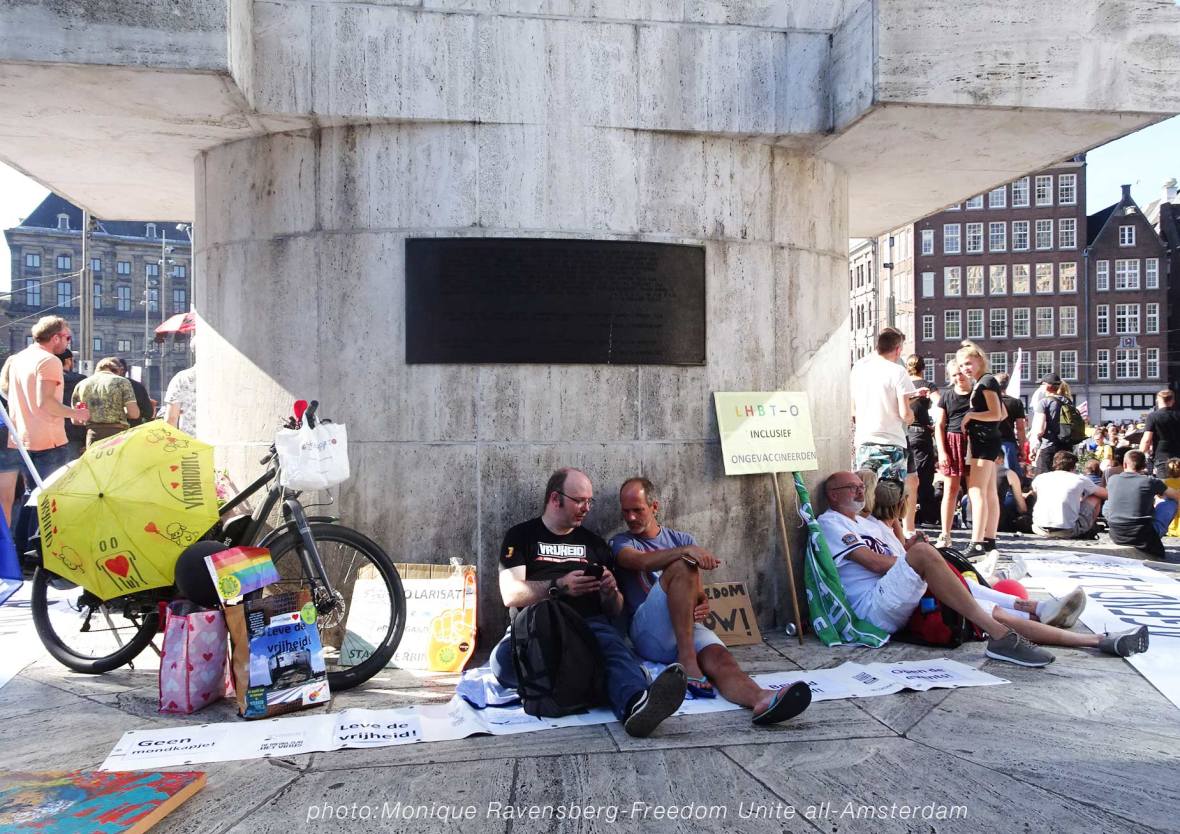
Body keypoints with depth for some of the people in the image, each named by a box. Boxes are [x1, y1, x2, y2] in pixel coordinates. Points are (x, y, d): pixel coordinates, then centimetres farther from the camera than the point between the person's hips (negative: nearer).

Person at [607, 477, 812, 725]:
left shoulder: (682, 539, 23)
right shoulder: (622, 542, 13)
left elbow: (698, 592, 15)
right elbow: (641, 561, -13)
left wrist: (703, 605, -10)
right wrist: (687, 551, -28)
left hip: (688, 627, 3)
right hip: (648, 633, -3)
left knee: (720, 658, -31)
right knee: (682, 565, -27)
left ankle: (760, 699, -62)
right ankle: (687, 662, -32)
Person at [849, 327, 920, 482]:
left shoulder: (858, 368, 7)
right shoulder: (897, 372, -8)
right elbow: (905, 413, -12)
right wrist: (911, 417, 11)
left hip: (863, 443, 5)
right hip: (891, 444, -4)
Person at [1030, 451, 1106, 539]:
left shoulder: (1040, 478, 13)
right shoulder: (1080, 479, 6)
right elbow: (1105, 494, 19)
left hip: (1040, 529, 3)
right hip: (1067, 531, -3)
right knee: (1095, 498, 18)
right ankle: (1087, 532, 29)